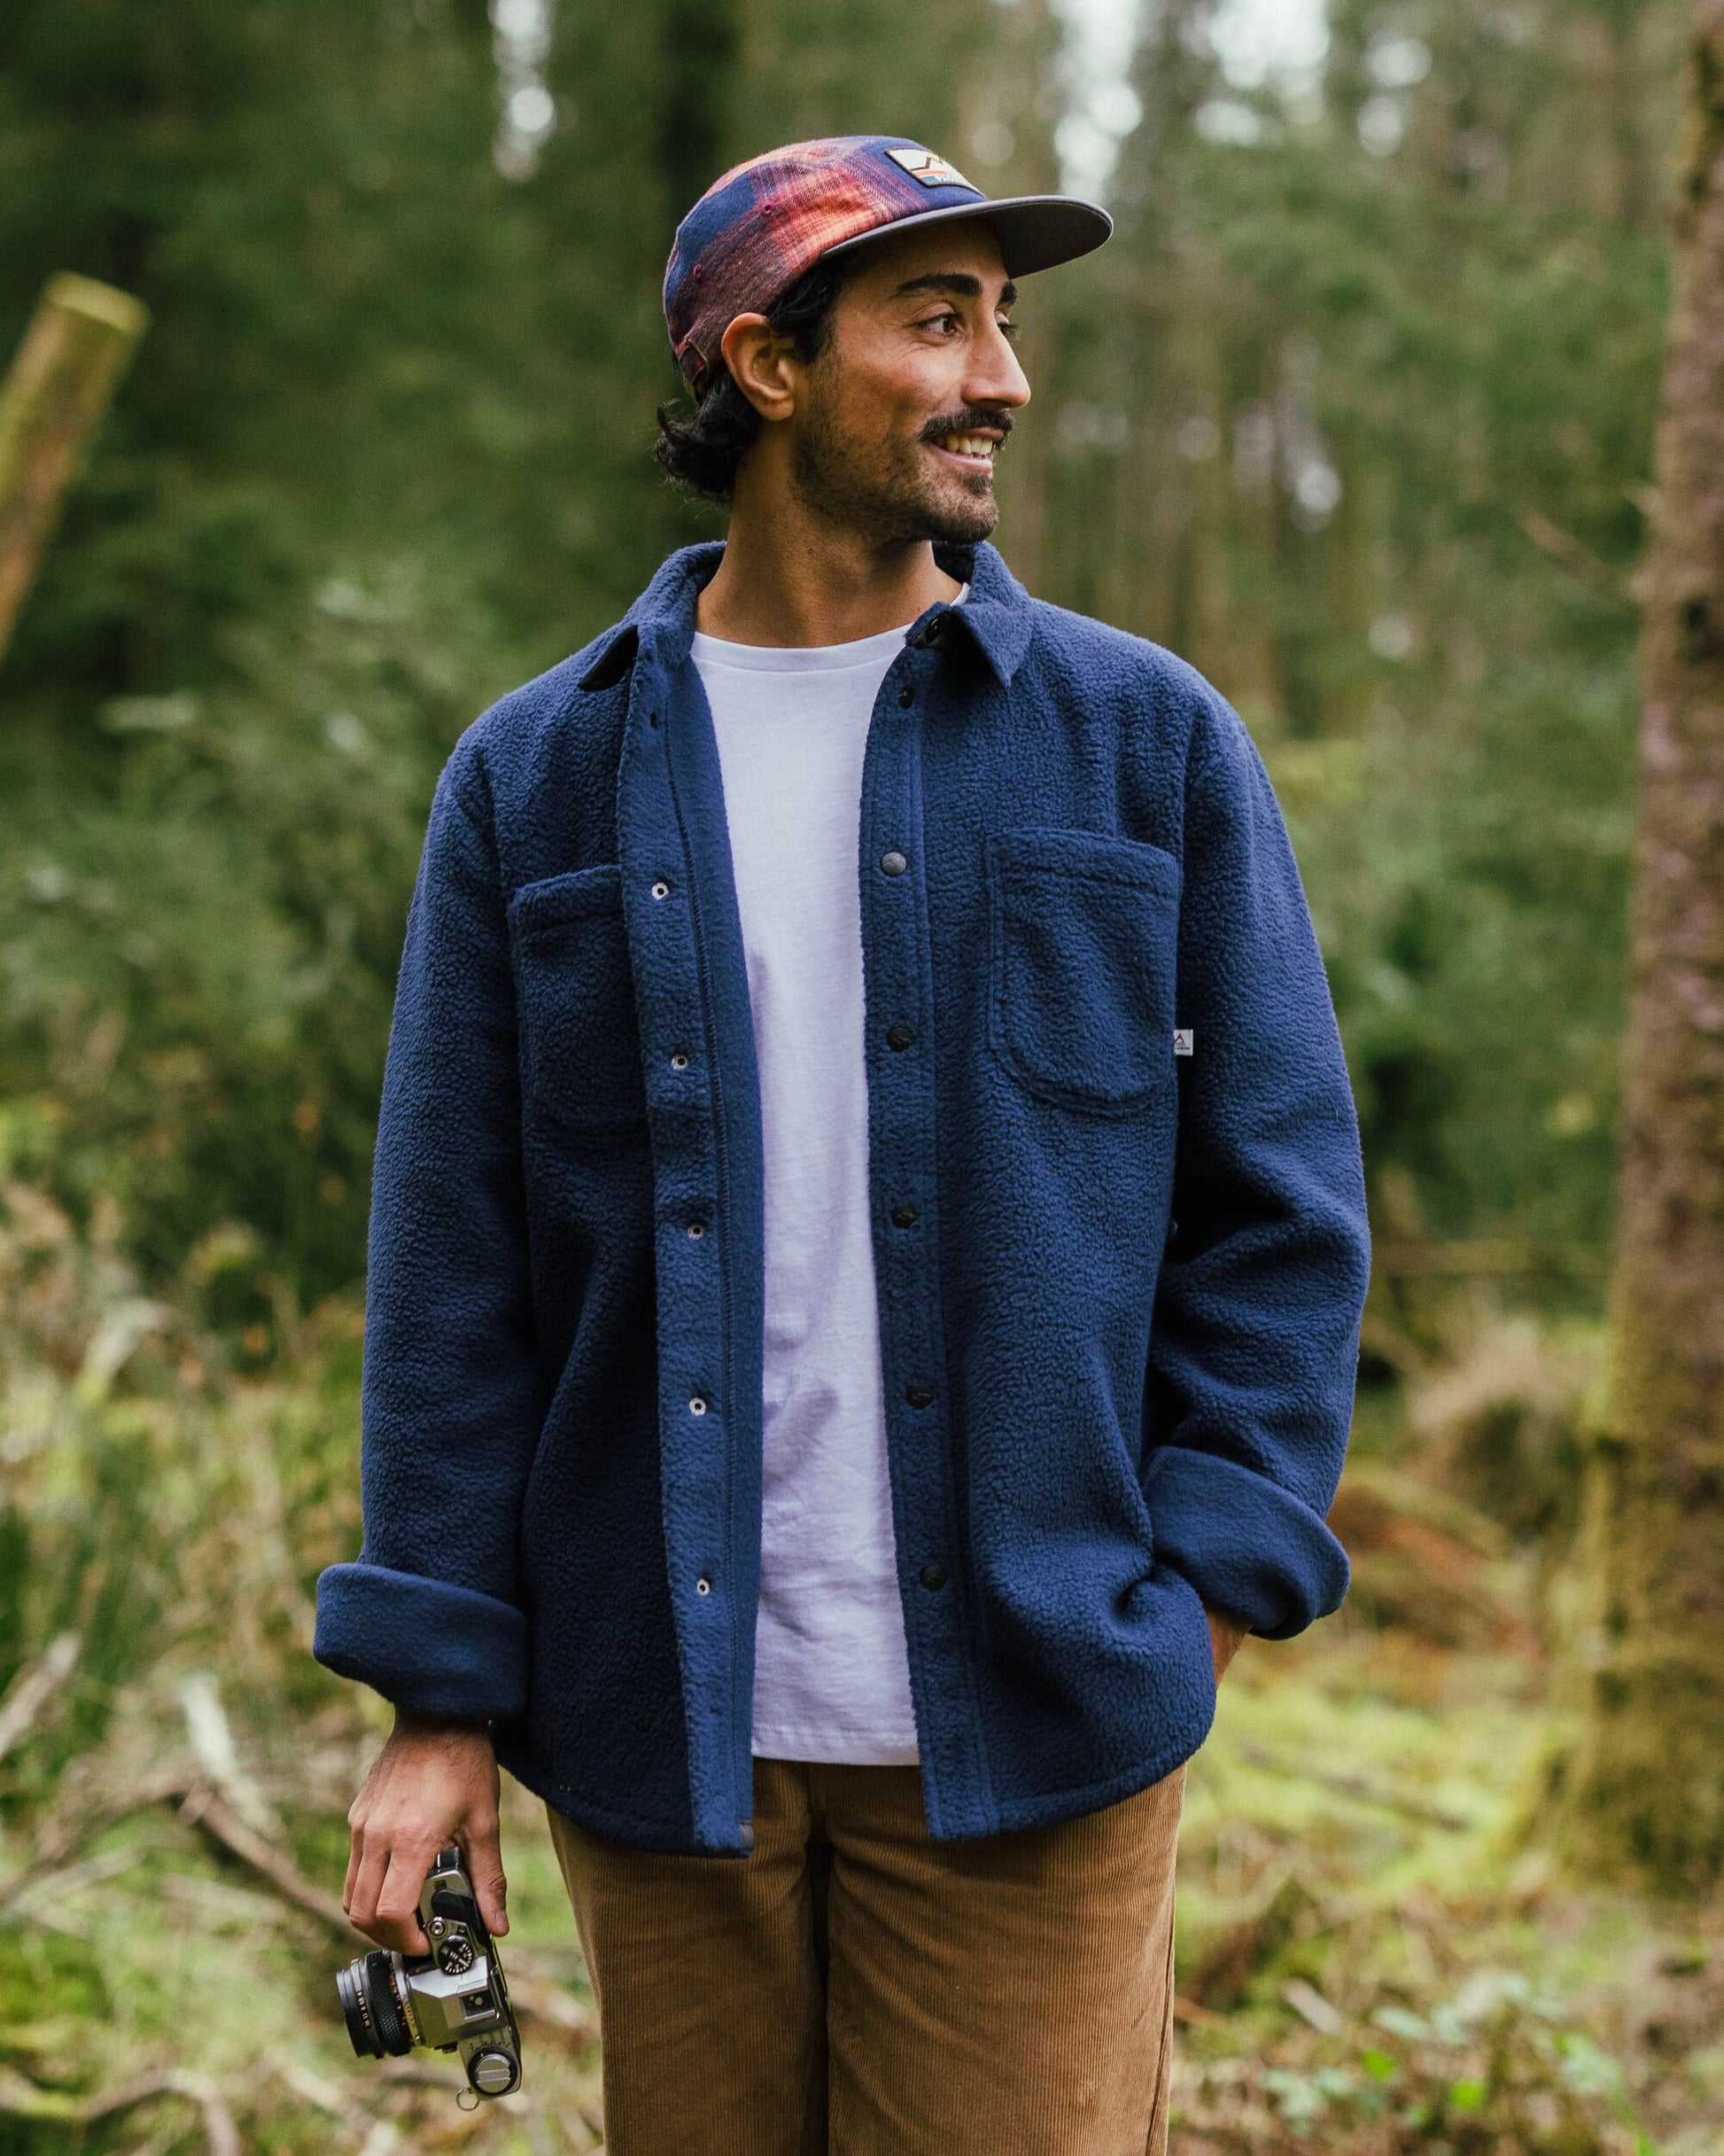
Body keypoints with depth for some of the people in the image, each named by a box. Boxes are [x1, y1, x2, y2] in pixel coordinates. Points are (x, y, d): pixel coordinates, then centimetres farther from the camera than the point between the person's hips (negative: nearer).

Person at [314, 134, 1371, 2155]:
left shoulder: (1145, 741, 3)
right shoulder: (536, 779, 5)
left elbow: (1278, 1205, 4)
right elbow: (452, 1259, 4)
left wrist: (1196, 1598, -4)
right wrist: (439, 1687, 1)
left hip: (1033, 1732, -1)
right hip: (657, 1725, 1)